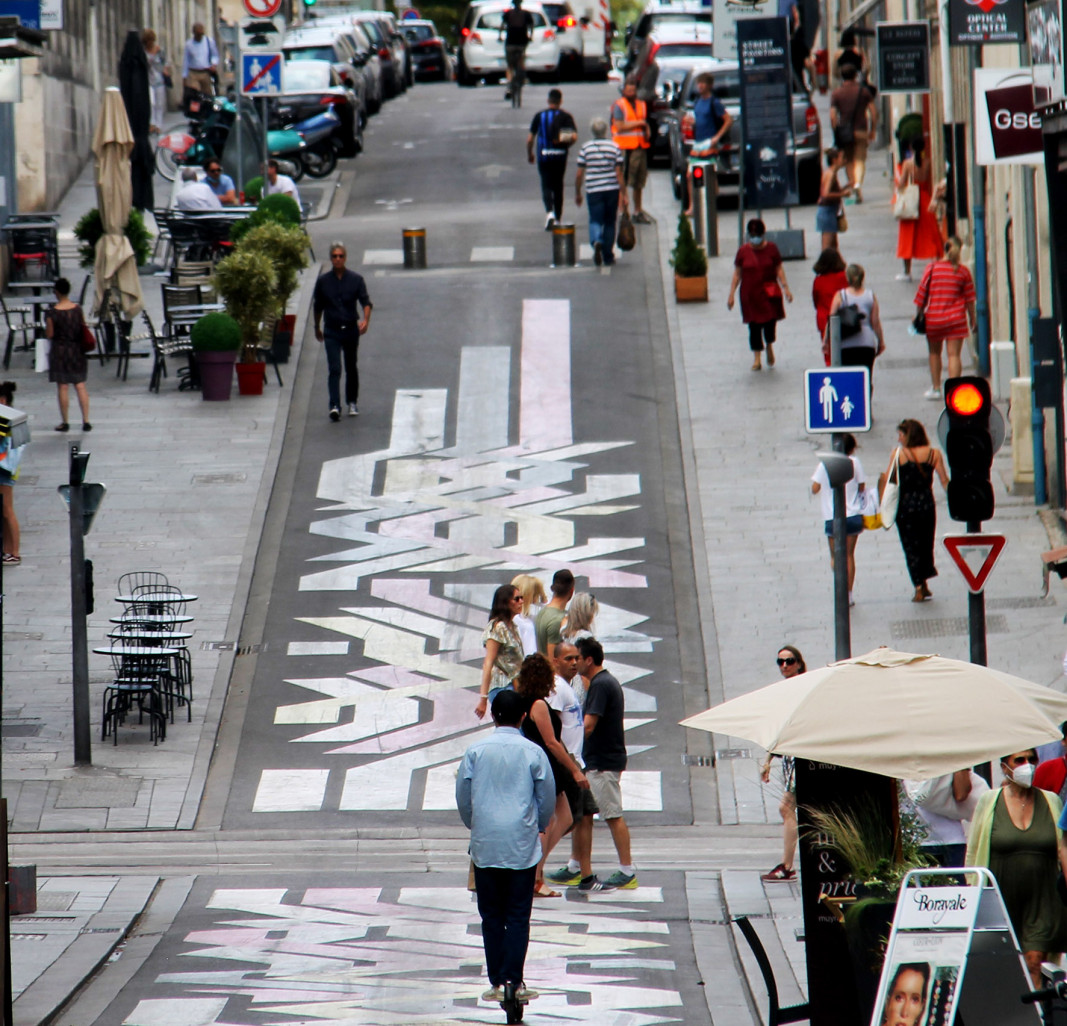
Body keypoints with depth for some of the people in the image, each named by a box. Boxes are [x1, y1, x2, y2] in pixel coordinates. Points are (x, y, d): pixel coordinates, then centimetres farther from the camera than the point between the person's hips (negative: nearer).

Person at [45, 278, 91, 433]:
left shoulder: (53, 312, -16)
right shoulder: (78, 309, -4)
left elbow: (49, 334, -11)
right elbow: (84, 329, 4)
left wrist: (47, 325, 9)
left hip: (60, 351, -3)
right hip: (77, 350, 3)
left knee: (63, 386, 4)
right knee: (80, 385, 8)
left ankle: (64, 422, 11)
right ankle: (86, 421, 5)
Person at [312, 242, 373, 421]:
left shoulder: (356, 279, -1)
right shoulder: (323, 281, 1)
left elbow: (365, 302, -6)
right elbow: (318, 307, 12)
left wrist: (366, 320, -23)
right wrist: (317, 328, 19)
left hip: (351, 329, 1)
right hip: (331, 331, -1)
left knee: (351, 369, 13)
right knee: (334, 369, -13)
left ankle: (352, 403, 29)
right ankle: (334, 406, -21)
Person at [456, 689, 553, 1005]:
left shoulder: (476, 751, -2)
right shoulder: (533, 753, -4)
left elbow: (462, 796, 5)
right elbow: (546, 798, 4)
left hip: (485, 846, 1)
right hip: (522, 846, -1)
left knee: (491, 916, 8)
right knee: (518, 916, 3)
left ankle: (496, 983, 7)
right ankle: (514, 982, -3)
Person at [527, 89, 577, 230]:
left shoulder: (539, 116, -1)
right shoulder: (566, 117, -2)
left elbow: (530, 139, -1)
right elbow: (574, 136, -13)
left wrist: (529, 154, 15)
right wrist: (566, 145, 7)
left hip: (543, 156, -1)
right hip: (560, 156, 1)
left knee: (546, 186, 1)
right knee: (558, 186, 15)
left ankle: (549, 212, -24)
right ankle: (557, 217, 20)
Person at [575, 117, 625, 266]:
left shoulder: (585, 148, -2)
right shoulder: (614, 148, -1)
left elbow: (579, 174, -1)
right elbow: (619, 173, -5)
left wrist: (577, 193, 11)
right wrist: (623, 194, -2)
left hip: (593, 191, -1)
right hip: (612, 190, 1)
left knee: (595, 220, 3)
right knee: (609, 222, 13)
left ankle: (596, 241, -30)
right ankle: (608, 256, 17)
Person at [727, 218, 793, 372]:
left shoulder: (771, 248, -1)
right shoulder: (743, 251, -2)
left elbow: (779, 269, 5)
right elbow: (737, 274, 4)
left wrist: (786, 288, -3)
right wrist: (731, 294, 2)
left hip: (769, 292, 0)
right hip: (750, 293, 0)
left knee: (770, 321, -3)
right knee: (754, 326, 2)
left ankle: (769, 346, 30)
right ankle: (757, 359, 12)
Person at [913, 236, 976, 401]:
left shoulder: (932, 268, -6)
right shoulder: (963, 271, -4)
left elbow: (922, 293, -2)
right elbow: (970, 298, 1)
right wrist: (973, 318, 13)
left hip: (934, 318, 0)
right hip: (956, 319, 0)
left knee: (934, 353, 17)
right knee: (954, 354, 0)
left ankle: (935, 388, 23)